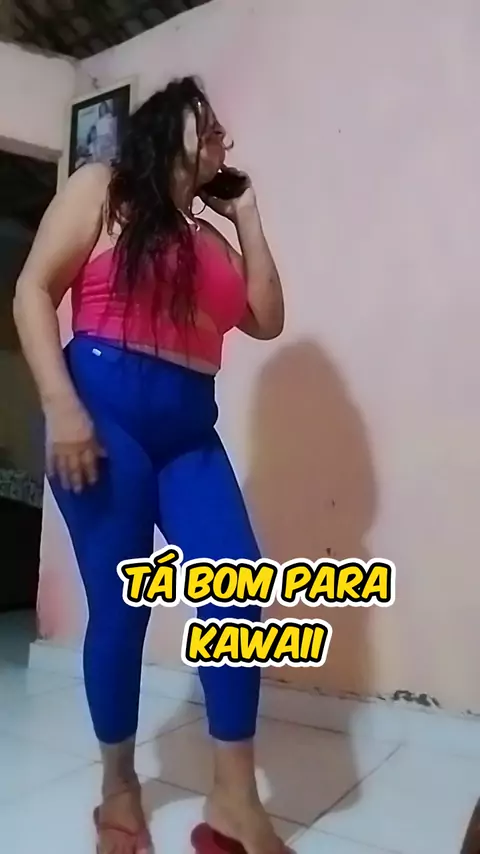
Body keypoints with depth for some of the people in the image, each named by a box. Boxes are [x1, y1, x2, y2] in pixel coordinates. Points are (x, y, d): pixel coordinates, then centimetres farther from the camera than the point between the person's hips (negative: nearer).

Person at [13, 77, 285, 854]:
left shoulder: (207, 235, 24)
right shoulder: (100, 189, 8)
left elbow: (266, 320, 16)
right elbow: (34, 293, -2)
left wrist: (247, 218, 19)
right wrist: (62, 405, -15)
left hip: (189, 433, 6)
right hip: (107, 414, -5)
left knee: (240, 596, -6)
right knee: (119, 606, 0)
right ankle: (119, 789, 22)